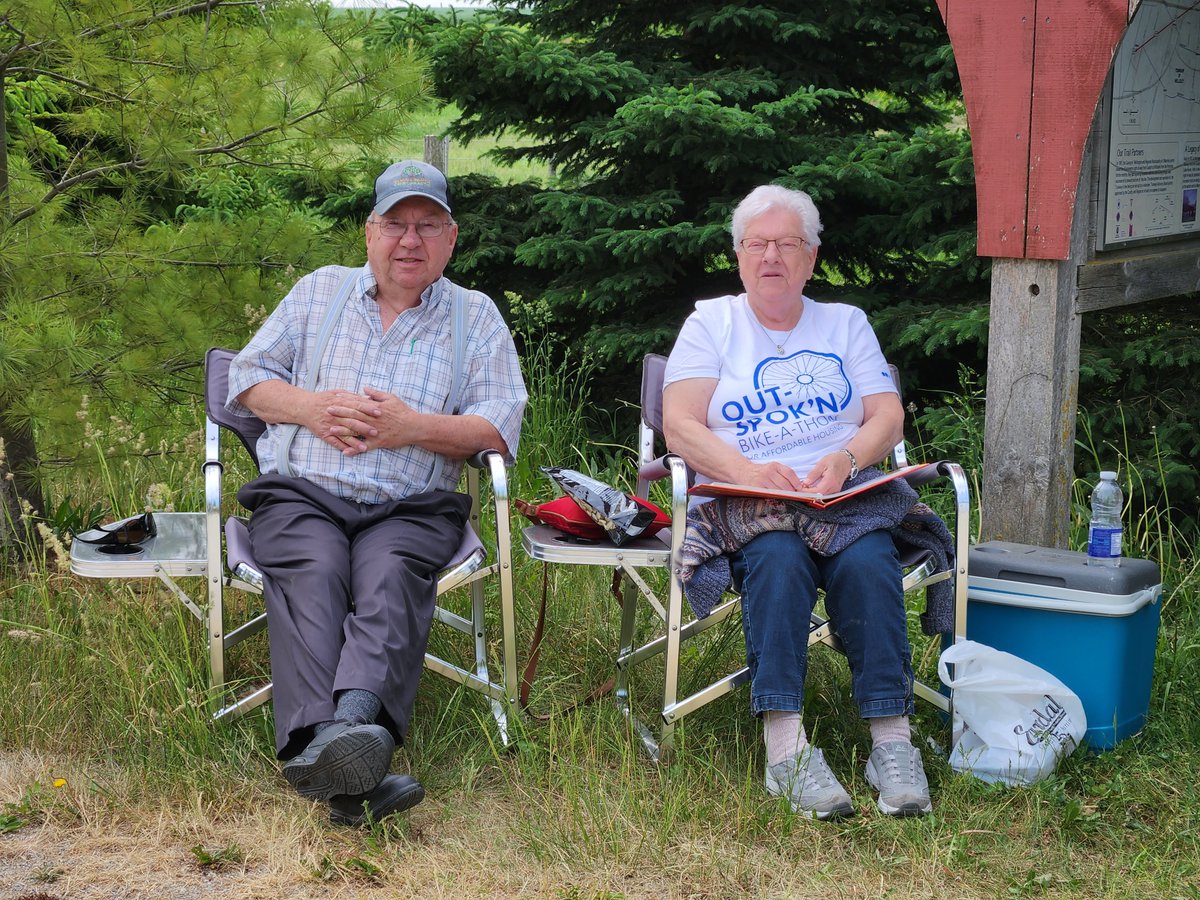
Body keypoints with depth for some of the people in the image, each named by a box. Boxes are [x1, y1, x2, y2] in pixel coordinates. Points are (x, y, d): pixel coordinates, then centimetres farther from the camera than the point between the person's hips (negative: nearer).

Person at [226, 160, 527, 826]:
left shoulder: (476, 316, 16)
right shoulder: (319, 290, 22)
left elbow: (502, 428, 5)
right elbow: (246, 377, 18)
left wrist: (412, 426, -10)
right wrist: (310, 407, -3)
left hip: (411, 507, -1)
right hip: (301, 494, 1)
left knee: (390, 576, -34)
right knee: (313, 574, -32)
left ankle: (353, 718, -58)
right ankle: (319, 738, -52)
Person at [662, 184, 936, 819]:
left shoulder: (845, 324, 23)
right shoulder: (711, 323, 16)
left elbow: (889, 417, 10)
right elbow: (679, 426, 1)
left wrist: (846, 460, -13)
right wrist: (749, 470, -17)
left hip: (847, 496, 2)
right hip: (744, 501, -2)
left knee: (868, 563, -32)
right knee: (778, 558, -36)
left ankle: (892, 742, -33)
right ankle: (786, 748, -41)